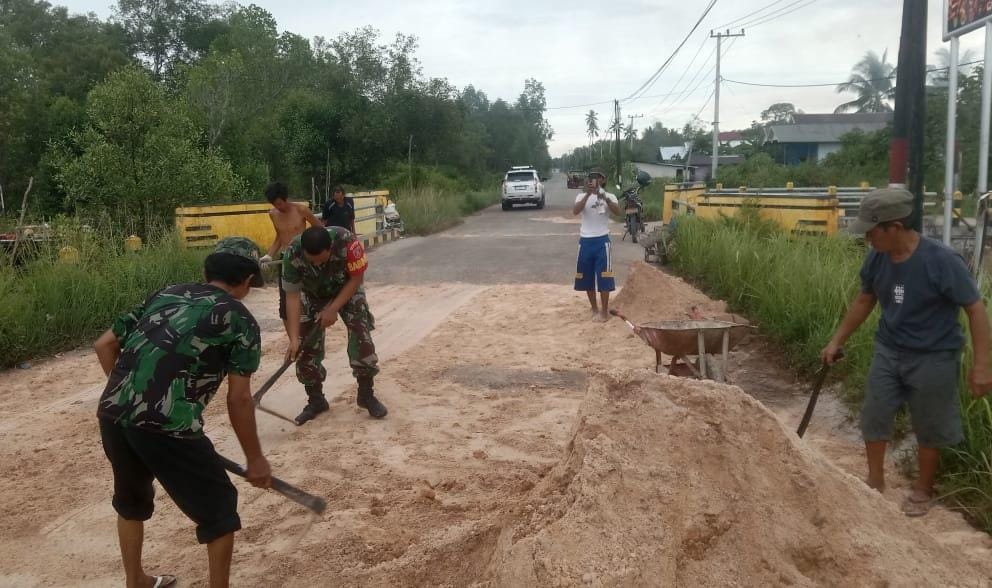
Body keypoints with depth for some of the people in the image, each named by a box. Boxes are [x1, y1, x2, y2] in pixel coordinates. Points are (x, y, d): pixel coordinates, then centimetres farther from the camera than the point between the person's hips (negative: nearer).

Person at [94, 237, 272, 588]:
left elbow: (104, 345, 20)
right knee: (218, 507, 14)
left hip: (111, 414, 7)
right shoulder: (240, 320, 3)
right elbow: (238, 400, 0)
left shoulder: (164, 295, 20)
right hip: (167, 425, -7)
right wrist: (255, 458, 10)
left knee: (132, 499, 31)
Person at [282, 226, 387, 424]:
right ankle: (316, 400, 13)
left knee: (361, 339, -12)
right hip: (313, 296, 2)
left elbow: (356, 278, -23)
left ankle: (366, 395, 5)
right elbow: (292, 296, -25)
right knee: (306, 346, -4)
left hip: (347, 291, -1)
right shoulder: (292, 255, -33)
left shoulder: (346, 242, -39)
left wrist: (333, 309, -27)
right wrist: (294, 338, -28)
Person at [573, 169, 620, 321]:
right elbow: (575, 211, -16)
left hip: (602, 240, -2)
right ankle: (594, 309, 25)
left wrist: (605, 198, -31)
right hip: (585, 241, 2)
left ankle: (604, 311, 5)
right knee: (587, 277, 10)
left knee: (603, 277, -4)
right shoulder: (582, 196, 4)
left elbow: (618, 211, -17)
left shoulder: (609, 196, 1)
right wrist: (588, 194, -25)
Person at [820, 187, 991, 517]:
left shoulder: (941, 261, -25)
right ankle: (875, 481, 32)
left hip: (933, 358, -5)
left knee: (928, 428, 10)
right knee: (874, 417, 11)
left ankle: (923, 490, 32)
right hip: (888, 351, 5)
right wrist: (837, 341, 11)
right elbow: (864, 301, 9)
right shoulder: (877, 259, -8)